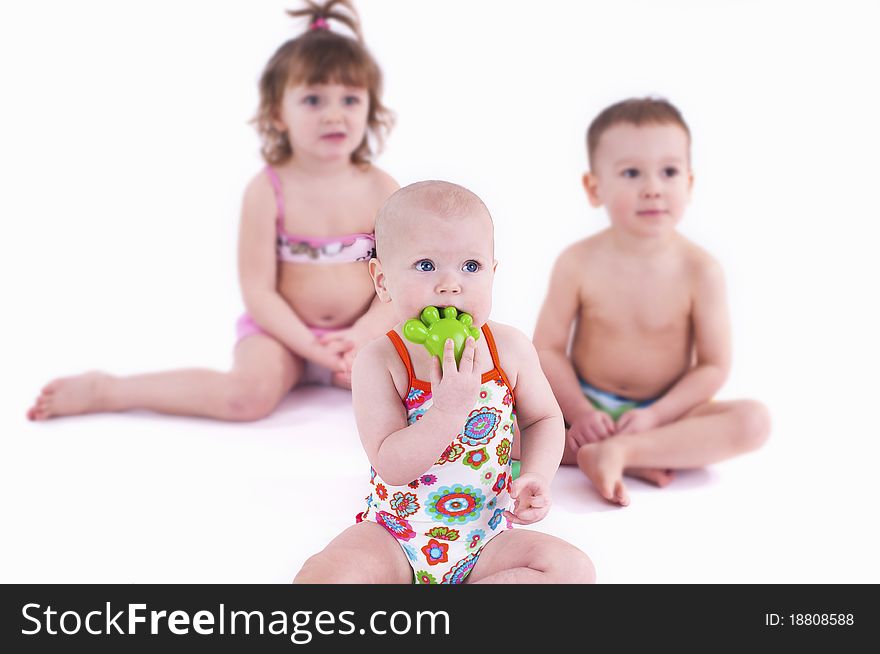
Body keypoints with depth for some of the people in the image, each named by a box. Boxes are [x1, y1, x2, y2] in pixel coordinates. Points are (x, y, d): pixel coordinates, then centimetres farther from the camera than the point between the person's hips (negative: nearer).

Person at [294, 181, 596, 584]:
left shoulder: (510, 350, -7)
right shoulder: (380, 363, -16)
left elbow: (544, 418, 9)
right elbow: (391, 467, -22)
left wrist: (535, 477, -10)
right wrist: (450, 409, -33)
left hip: (488, 535, 3)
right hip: (392, 537, -3)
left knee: (573, 569, -18)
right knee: (322, 576, -27)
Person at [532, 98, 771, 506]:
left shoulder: (699, 272, -10)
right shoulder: (578, 264, -10)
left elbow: (713, 365, -7)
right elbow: (548, 348, -6)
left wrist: (656, 416, -19)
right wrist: (579, 413, -18)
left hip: (664, 413, 0)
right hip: (586, 407, 0)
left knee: (753, 421, -24)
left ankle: (619, 450, -29)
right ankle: (640, 461, -24)